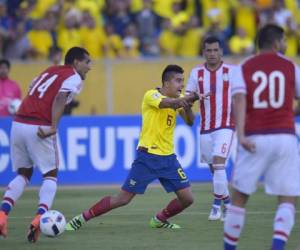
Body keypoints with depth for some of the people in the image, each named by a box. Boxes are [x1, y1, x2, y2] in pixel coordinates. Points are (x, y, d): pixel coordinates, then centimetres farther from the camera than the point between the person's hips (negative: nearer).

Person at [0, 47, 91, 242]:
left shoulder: (50, 71, 24)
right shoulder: (74, 78, 2)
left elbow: (31, 92, 19)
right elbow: (60, 99, -15)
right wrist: (53, 127, -24)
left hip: (18, 123, 6)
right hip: (39, 128, -6)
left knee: (23, 174, 18)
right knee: (51, 175, 10)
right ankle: (39, 218, -11)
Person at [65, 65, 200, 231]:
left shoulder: (178, 98, 7)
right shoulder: (151, 95, -12)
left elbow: (190, 122, -5)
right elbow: (167, 103, -34)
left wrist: (188, 107, -24)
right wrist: (188, 98, -44)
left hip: (168, 158, 6)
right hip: (147, 156, -6)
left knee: (187, 198, -2)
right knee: (123, 199, -6)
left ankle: (159, 220, 24)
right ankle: (82, 218, 7)